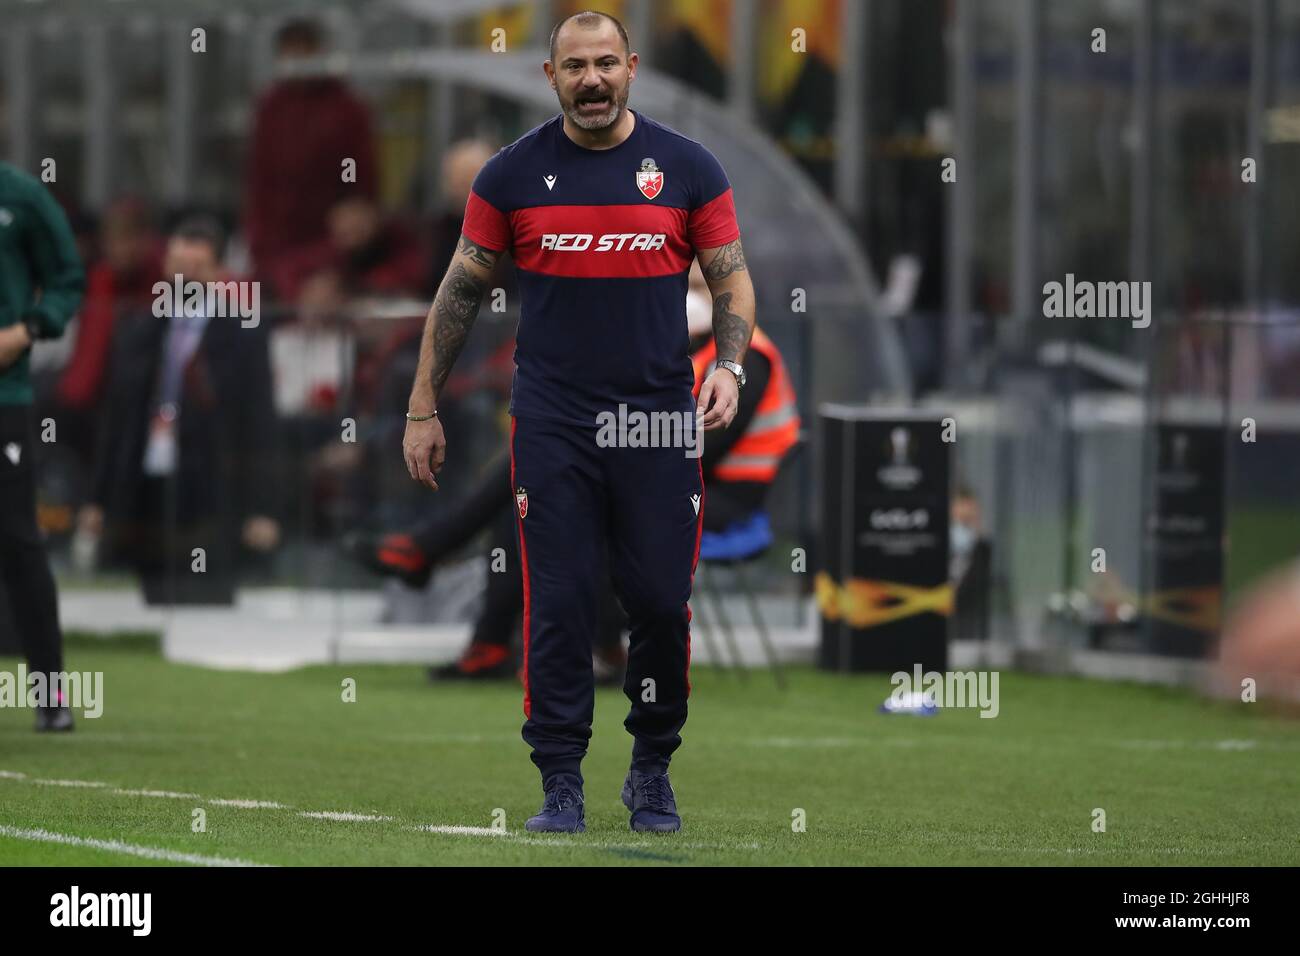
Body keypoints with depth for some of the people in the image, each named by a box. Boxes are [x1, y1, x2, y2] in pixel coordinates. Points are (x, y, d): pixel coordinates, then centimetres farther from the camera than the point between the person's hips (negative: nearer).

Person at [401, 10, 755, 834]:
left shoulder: (688, 169, 3)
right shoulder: (515, 175, 3)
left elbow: (732, 279, 9)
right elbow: (460, 292, 8)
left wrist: (730, 366, -10)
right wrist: (424, 409, 6)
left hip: (659, 421, 0)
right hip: (552, 420, 0)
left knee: (662, 603, 0)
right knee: (557, 605, -4)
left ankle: (652, 773, 17)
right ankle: (562, 785, 3)